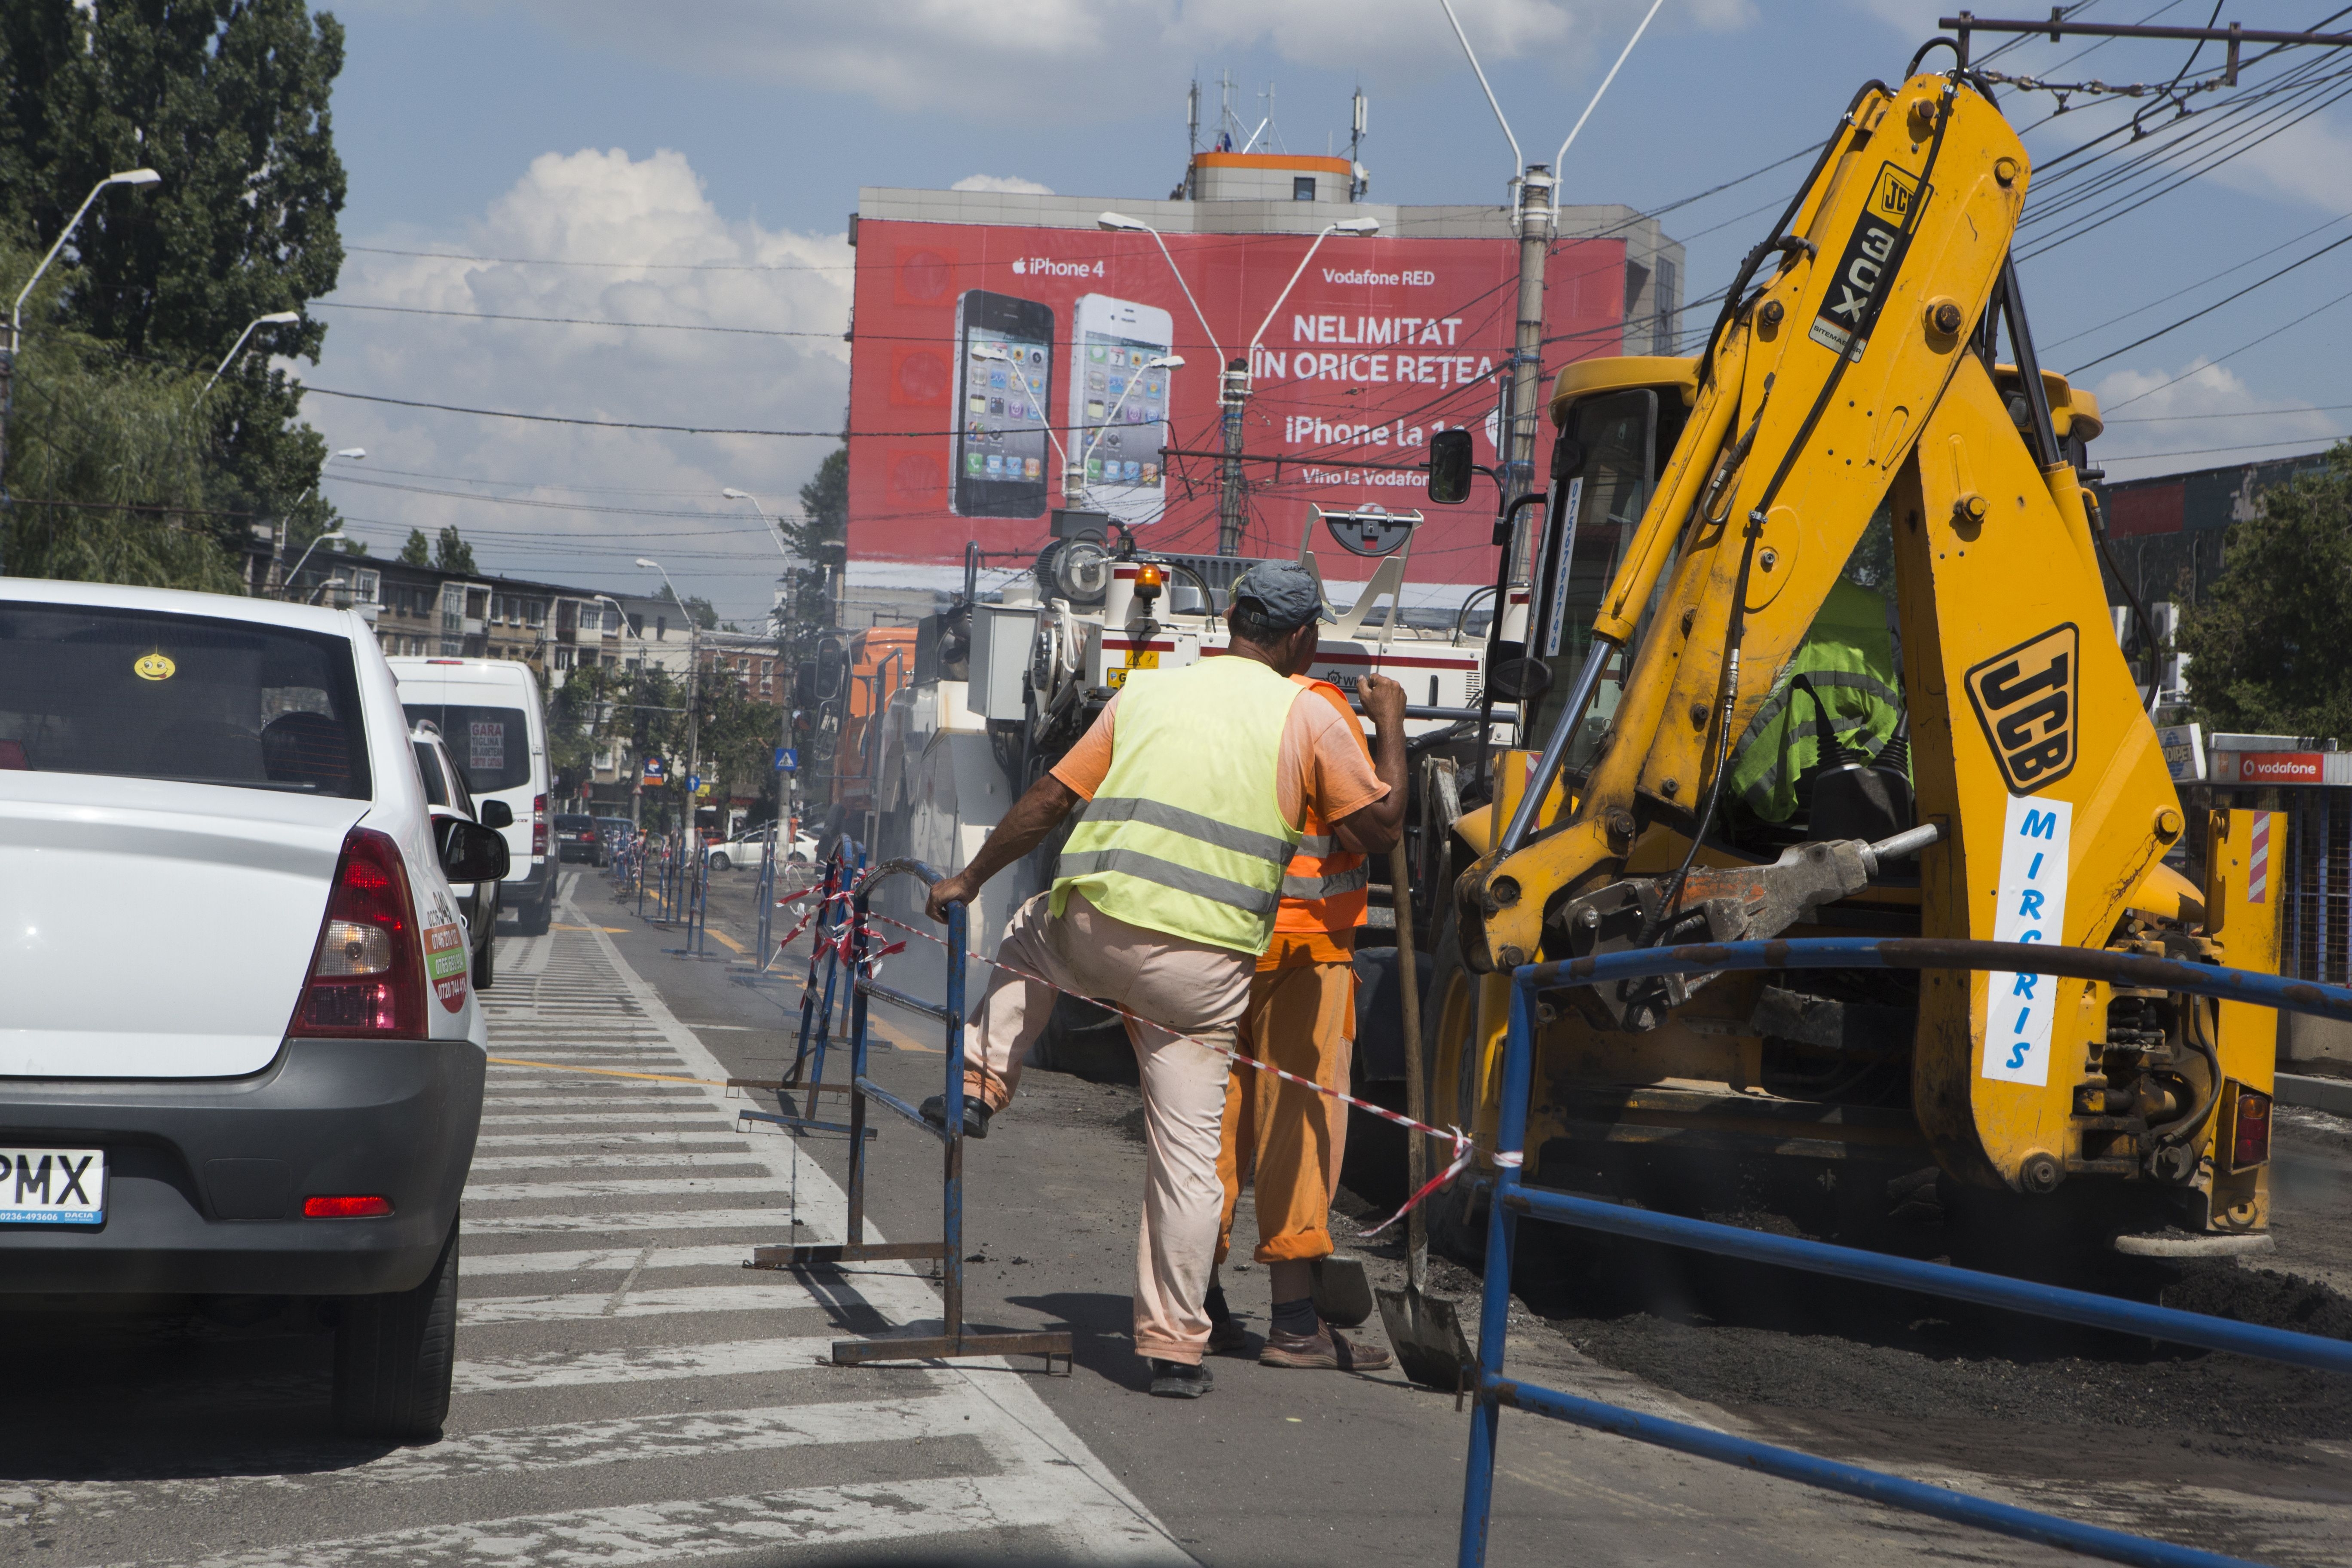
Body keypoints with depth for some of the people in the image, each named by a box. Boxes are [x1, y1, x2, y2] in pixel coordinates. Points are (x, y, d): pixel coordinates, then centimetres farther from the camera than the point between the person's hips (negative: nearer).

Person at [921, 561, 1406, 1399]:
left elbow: (1048, 801, 13)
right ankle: (1176, 1350, 9)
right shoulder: (1310, 718, 4)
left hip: (1096, 928, 2)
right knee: (1187, 1156, 6)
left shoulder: (1148, 690, 12)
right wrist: (1392, 725, 20)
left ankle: (980, 1088, 27)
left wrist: (969, 878, 23)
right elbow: (1380, 828, 6)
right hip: (1207, 966, -2)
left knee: (1028, 936, 38)